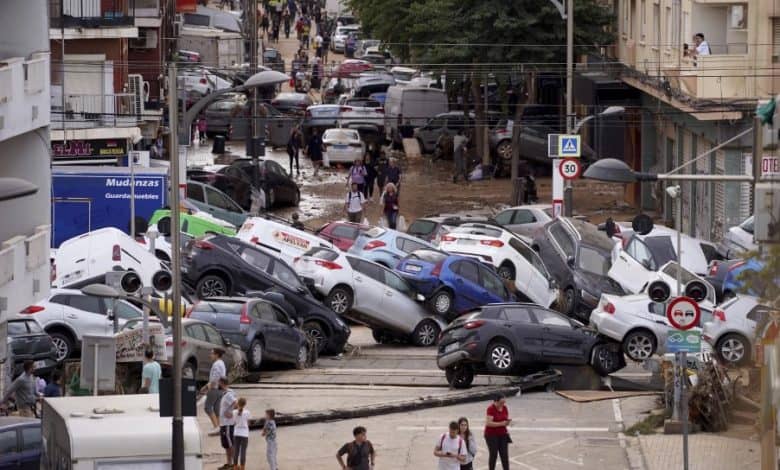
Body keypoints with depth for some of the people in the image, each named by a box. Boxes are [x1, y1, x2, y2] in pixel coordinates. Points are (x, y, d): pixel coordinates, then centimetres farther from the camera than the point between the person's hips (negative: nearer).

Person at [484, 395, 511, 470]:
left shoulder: (505, 408, 3)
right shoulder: (491, 409, -16)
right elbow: (489, 423, -23)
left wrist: (507, 422, -12)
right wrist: (501, 423, -28)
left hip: (502, 435, 5)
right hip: (492, 435, -5)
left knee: (504, 455, 2)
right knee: (493, 455, -3)